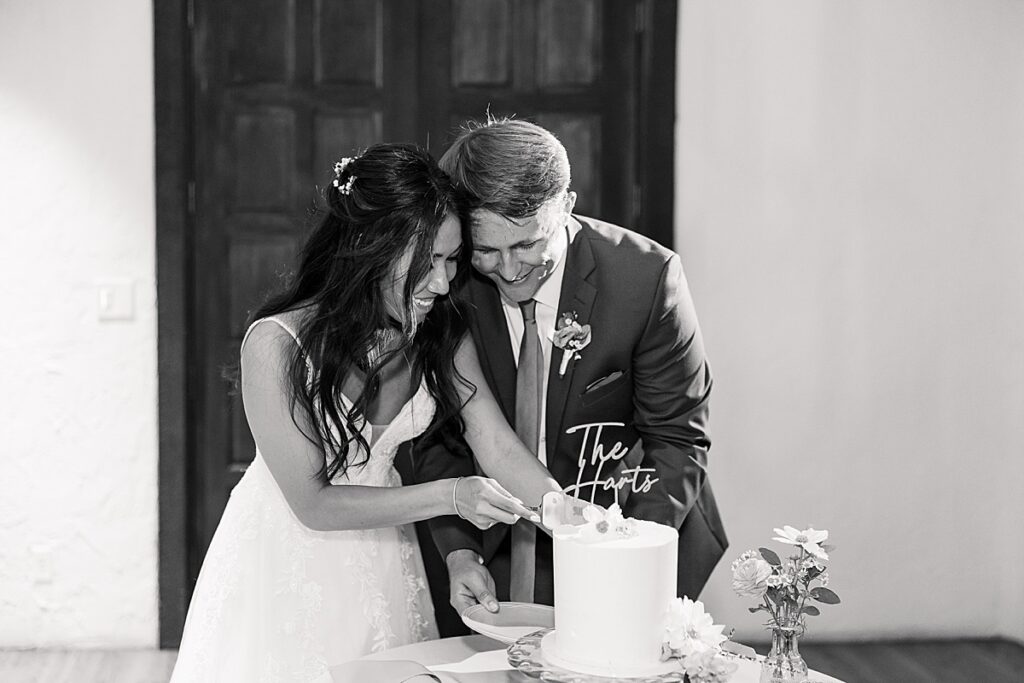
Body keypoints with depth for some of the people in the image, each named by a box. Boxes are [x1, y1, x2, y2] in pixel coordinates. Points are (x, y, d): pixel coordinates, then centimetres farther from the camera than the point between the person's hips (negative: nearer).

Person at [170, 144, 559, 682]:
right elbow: (312, 503, -23)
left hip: (379, 557, 5)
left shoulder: (443, 334, -9)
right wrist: (447, 497, -31)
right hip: (284, 564, -4)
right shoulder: (276, 343, -25)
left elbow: (499, 447, -10)